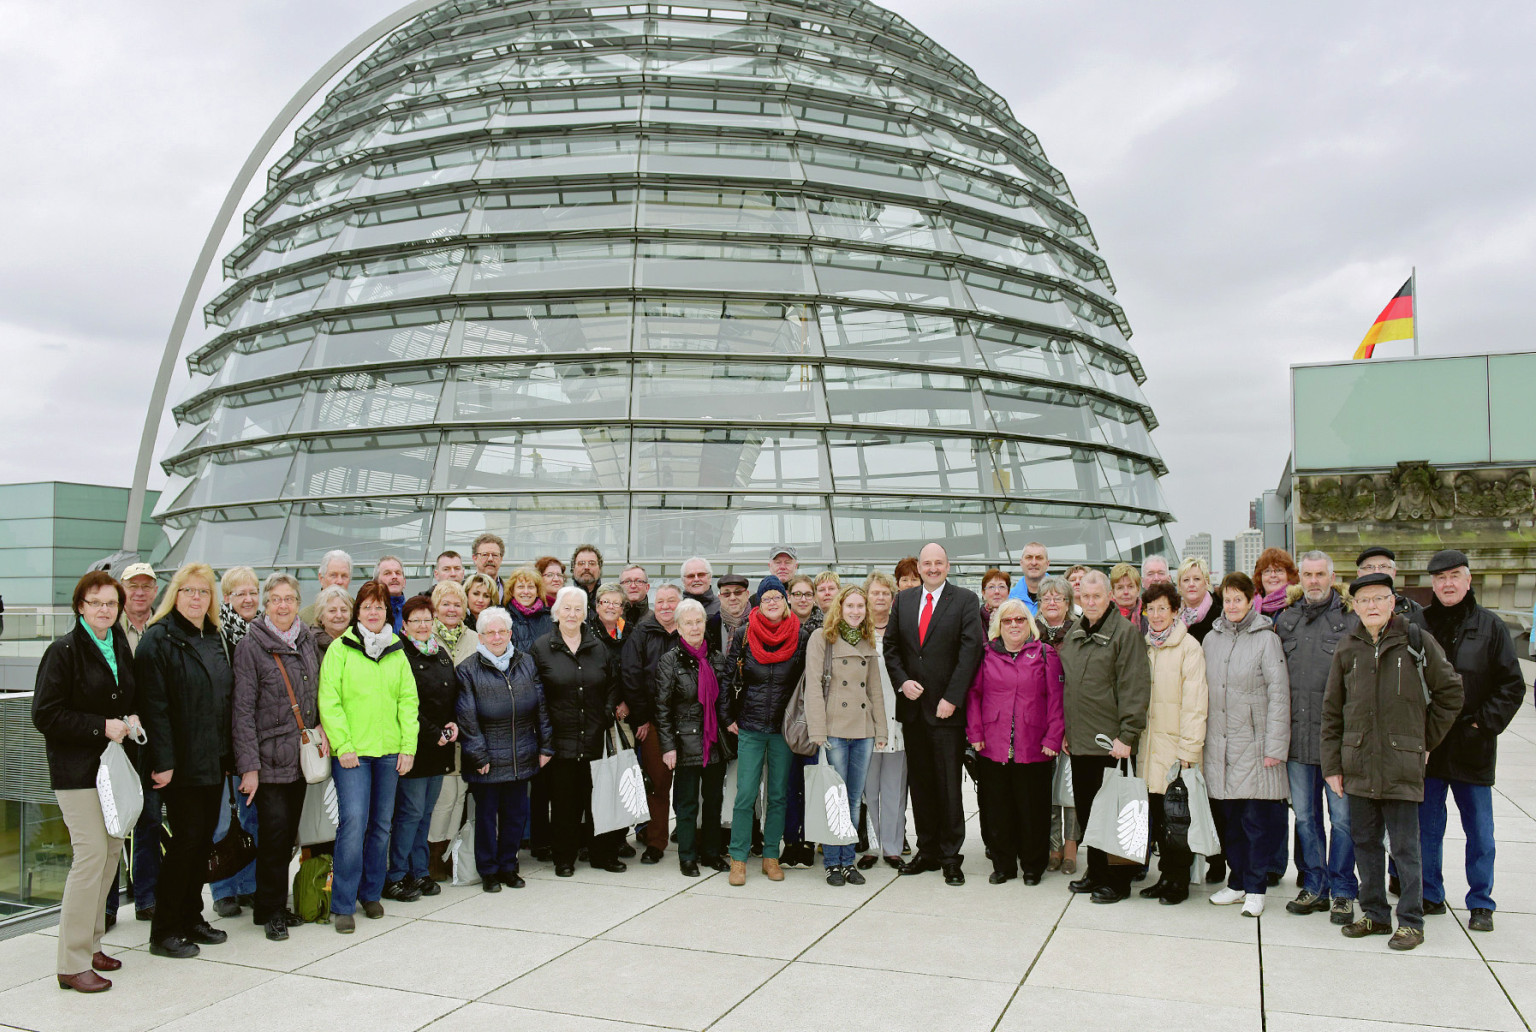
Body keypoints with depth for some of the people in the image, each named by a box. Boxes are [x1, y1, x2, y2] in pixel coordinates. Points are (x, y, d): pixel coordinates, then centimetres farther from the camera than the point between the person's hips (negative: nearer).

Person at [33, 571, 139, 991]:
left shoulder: (120, 646, 12)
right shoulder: (64, 650, -9)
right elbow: (45, 715, -13)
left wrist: (131, 720, 3)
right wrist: (102, 727, -18)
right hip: (77, 769, -7)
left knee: (112, 850, 10)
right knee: (91, 855, -11)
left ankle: (91, 943, 23)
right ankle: (73, 964, -3)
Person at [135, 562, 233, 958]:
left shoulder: (215, 638, 14)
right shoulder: (158, 639, -9)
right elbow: (154, 705, -15)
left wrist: (227, 755, 14)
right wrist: (162, 761, -20)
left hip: (213, 761, 7)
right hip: (181, 762, -7)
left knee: (204, 838, 12)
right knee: (186, 839, -4)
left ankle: (191, 918, 25)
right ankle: (163, 932, 8)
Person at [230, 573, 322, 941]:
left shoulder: (307, 641, 10)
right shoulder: (251, 645, -7)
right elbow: (243, 710, -10)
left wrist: (322, 728, 3)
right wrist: (248, 765, -14)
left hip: (302, 755, 6)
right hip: (269, 757, -5)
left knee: (289, 832, 10)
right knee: (275, 830, -7)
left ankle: (274, 904, 23)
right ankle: (270, 909, 9)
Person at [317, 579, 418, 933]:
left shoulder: (397, 652, 11)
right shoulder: (340, 648, -2)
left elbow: (408, 700, 10)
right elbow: (329, 701, -7)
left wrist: (408, 745, 2)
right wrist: (342, 745, -12)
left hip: (389, 751, 4)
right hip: (352, 751, -4)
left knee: (381, 823, 11)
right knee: (353, 821, -11)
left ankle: (371, 893, 25)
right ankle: (343, 905, -2)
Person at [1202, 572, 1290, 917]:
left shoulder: (1266, 639, -4)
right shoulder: (1212, 639, 10)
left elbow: (1279, 694, -6)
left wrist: (1275, 746, -11)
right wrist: (1201, 737, 8)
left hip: (1254, 743, -4)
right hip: (1219, 743, 4)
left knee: (1257, 818, 0)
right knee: (1229, 817, 9)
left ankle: (1255, 888, 11)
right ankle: (1237, 882, 22)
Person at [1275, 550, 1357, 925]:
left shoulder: (1350, 617, -2)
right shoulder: (1285, 618, 11)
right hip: (1297, 734, 4)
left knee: (1342, 815, 2)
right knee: (1304, 815, 11)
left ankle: (1342, 892, 14)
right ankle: (1314, 887, 23)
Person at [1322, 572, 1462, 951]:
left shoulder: (1418, 641, -3)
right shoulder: (1348, 648, 6)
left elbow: (1450, 693, 6)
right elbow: (1332, 711, 9)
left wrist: (1426, 739, 6)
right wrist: (1331, 764, 6)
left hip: (1402, 763, -4)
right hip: (1358, 763, 4)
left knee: (1405, 846, 1)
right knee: (1364, 841, 11)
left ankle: (1411, 921, 14)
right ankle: (1375, 913, 24)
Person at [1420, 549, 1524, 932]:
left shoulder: (1490, 627, 1)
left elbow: (1512, 685, 3)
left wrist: (1486, 722, -7)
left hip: (1473, 747, -1)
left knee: (1479, 829, 8)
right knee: (1426, 825, 9)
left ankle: (1481, 902, 21)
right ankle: (1430, 895, 22)